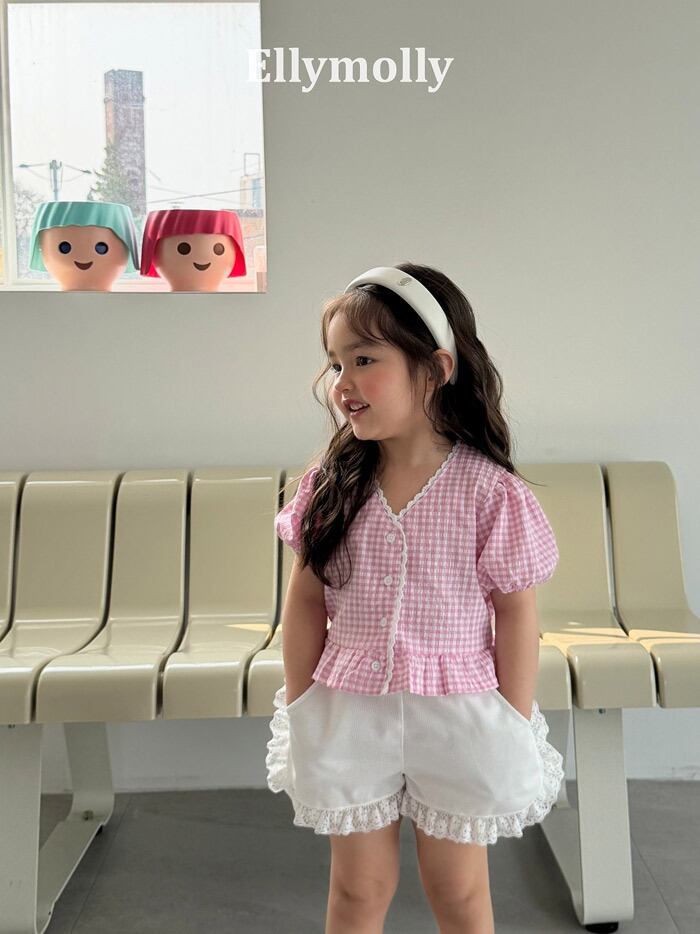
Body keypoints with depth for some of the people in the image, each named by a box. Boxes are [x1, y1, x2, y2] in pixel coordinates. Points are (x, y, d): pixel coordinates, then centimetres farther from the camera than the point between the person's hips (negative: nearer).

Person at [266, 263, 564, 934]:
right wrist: (300, 711, 4)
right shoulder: (330, 482, -6)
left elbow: (517, 614, -8)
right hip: (348, 711, 3)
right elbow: (305, 600, 1)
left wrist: (515, 732, -3)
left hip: (456, 713, -2)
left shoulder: (489, 491, -15)